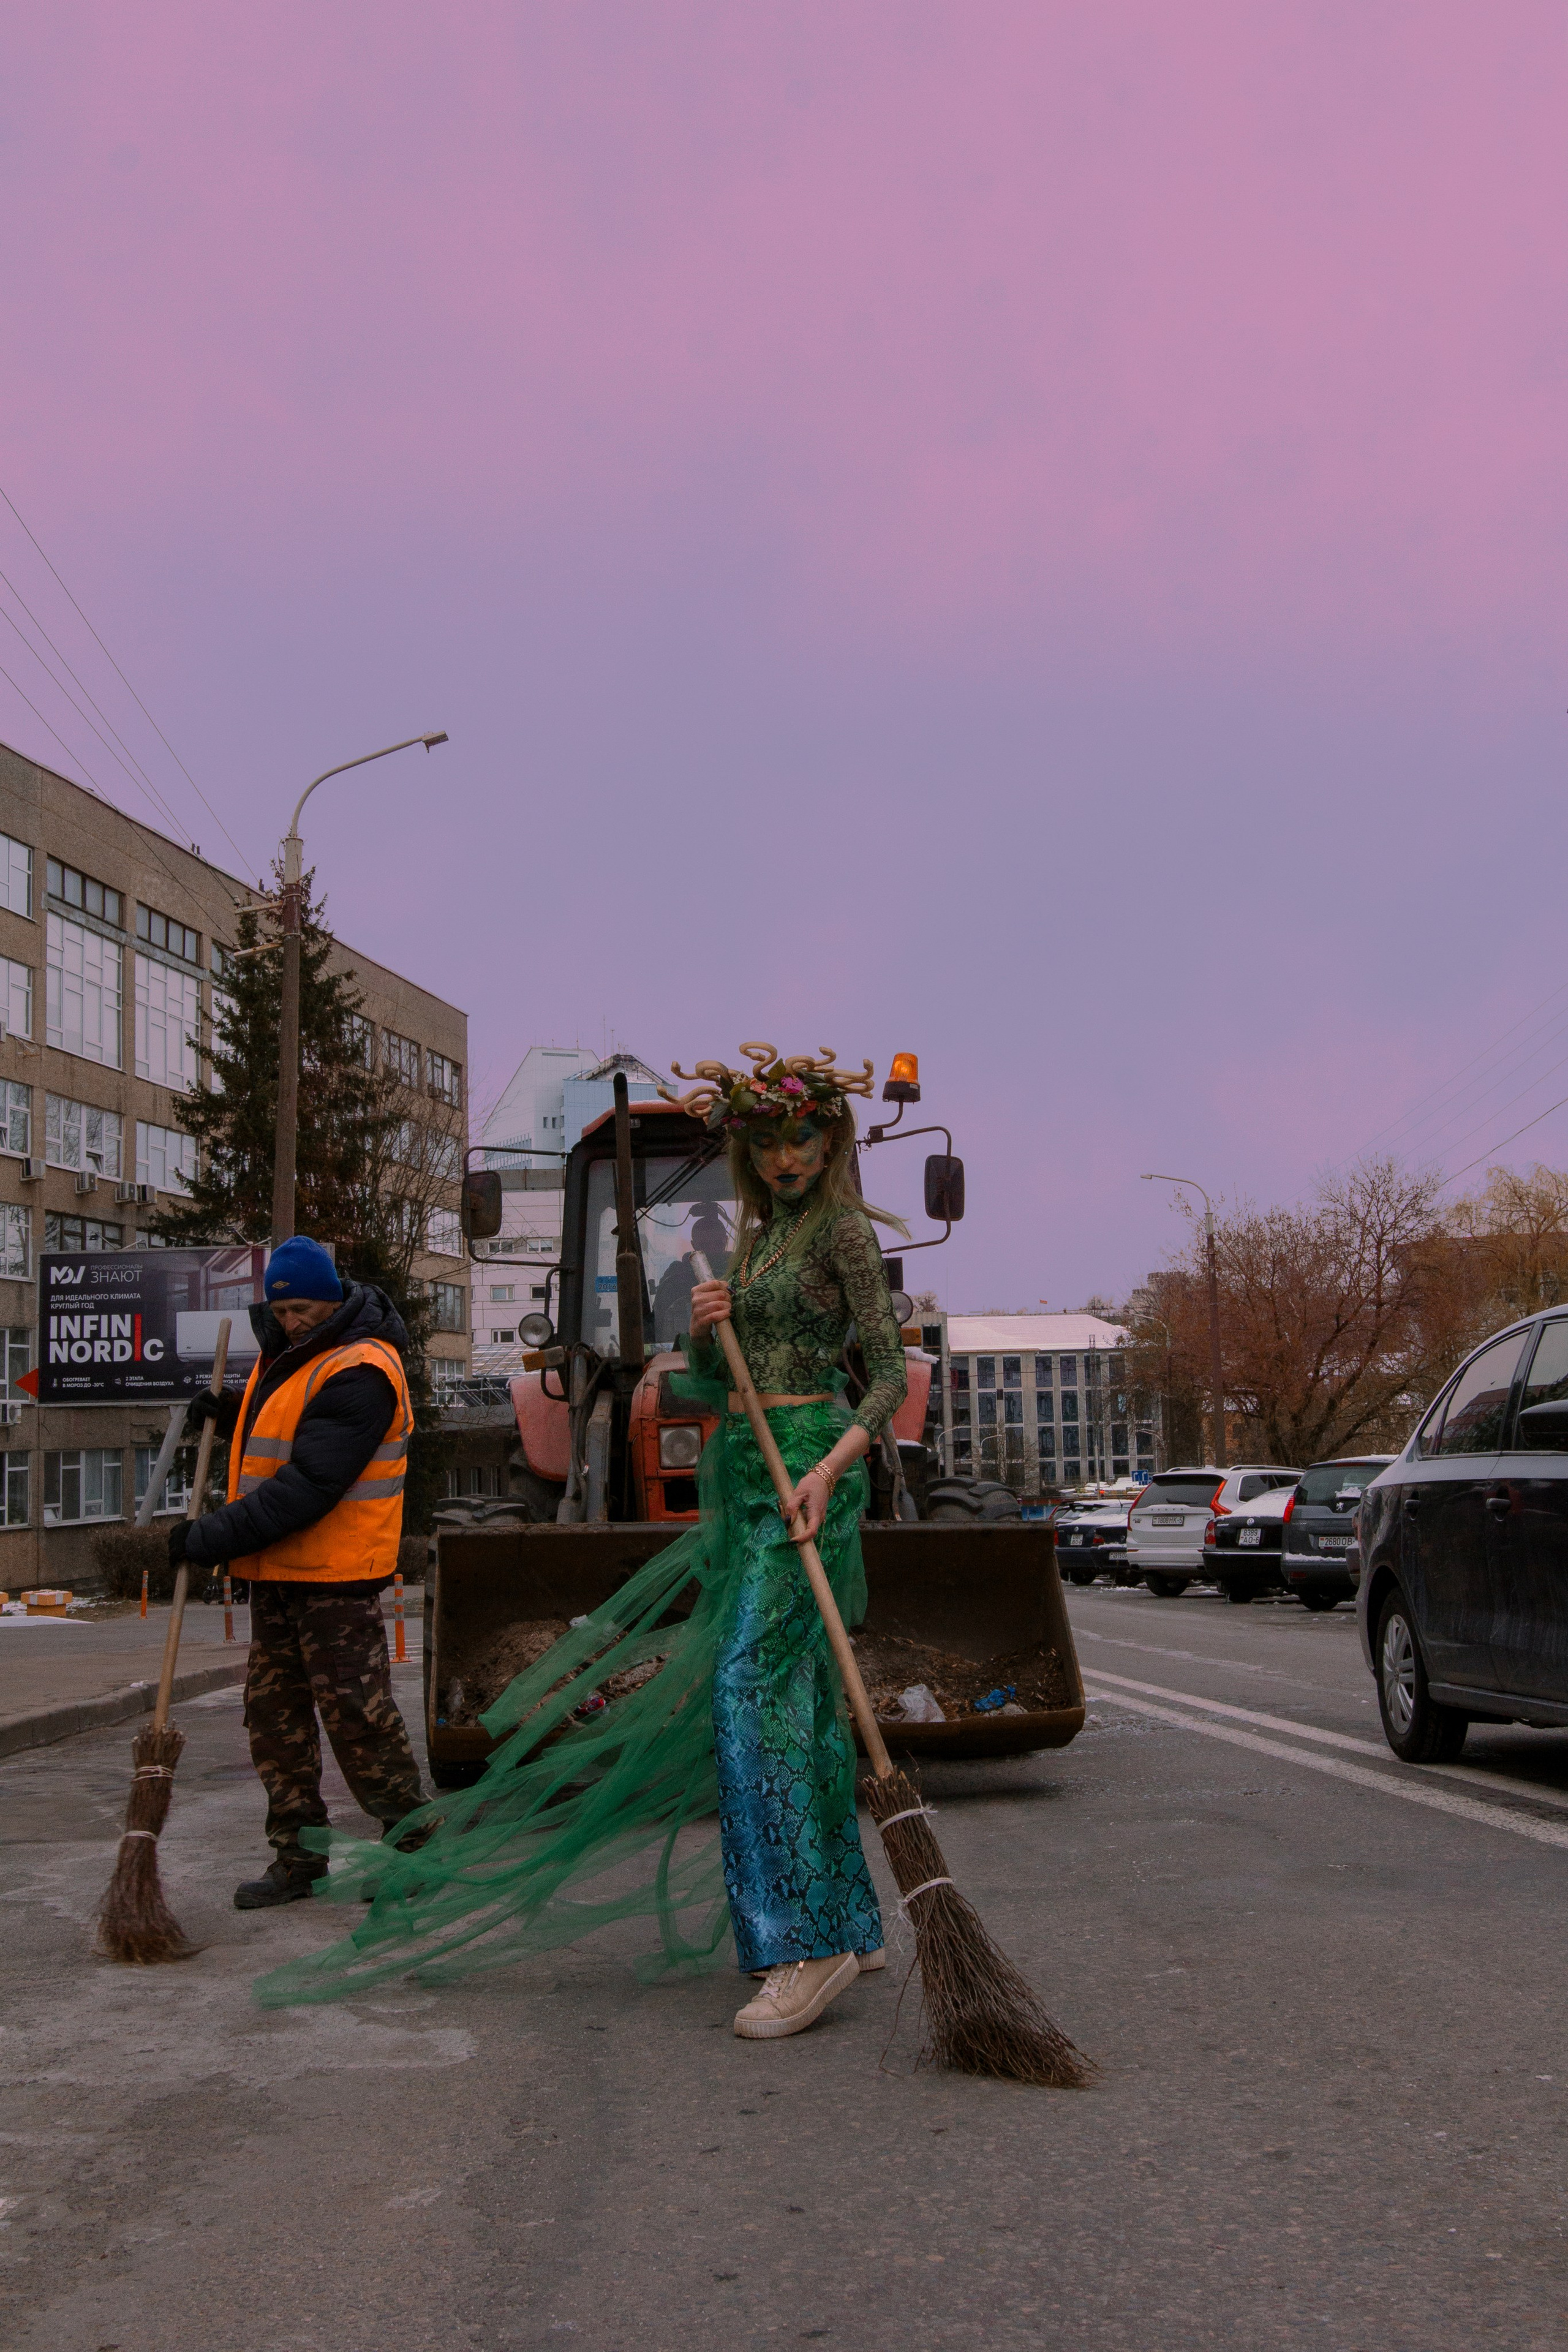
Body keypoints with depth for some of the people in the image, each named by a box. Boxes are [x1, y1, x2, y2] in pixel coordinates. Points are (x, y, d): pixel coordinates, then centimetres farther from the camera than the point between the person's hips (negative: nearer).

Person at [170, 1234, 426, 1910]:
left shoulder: (358, 1372, -18)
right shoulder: (288, 1355, 13)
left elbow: (309, 1485, -24)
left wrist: (216, 1535, -23)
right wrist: (232, 1417, 8)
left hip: (335, 1575, -9)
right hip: (275, 1572, 10)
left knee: (356, 1712, -5)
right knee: (273, 1710, 11)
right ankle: (297, 1856, 20)